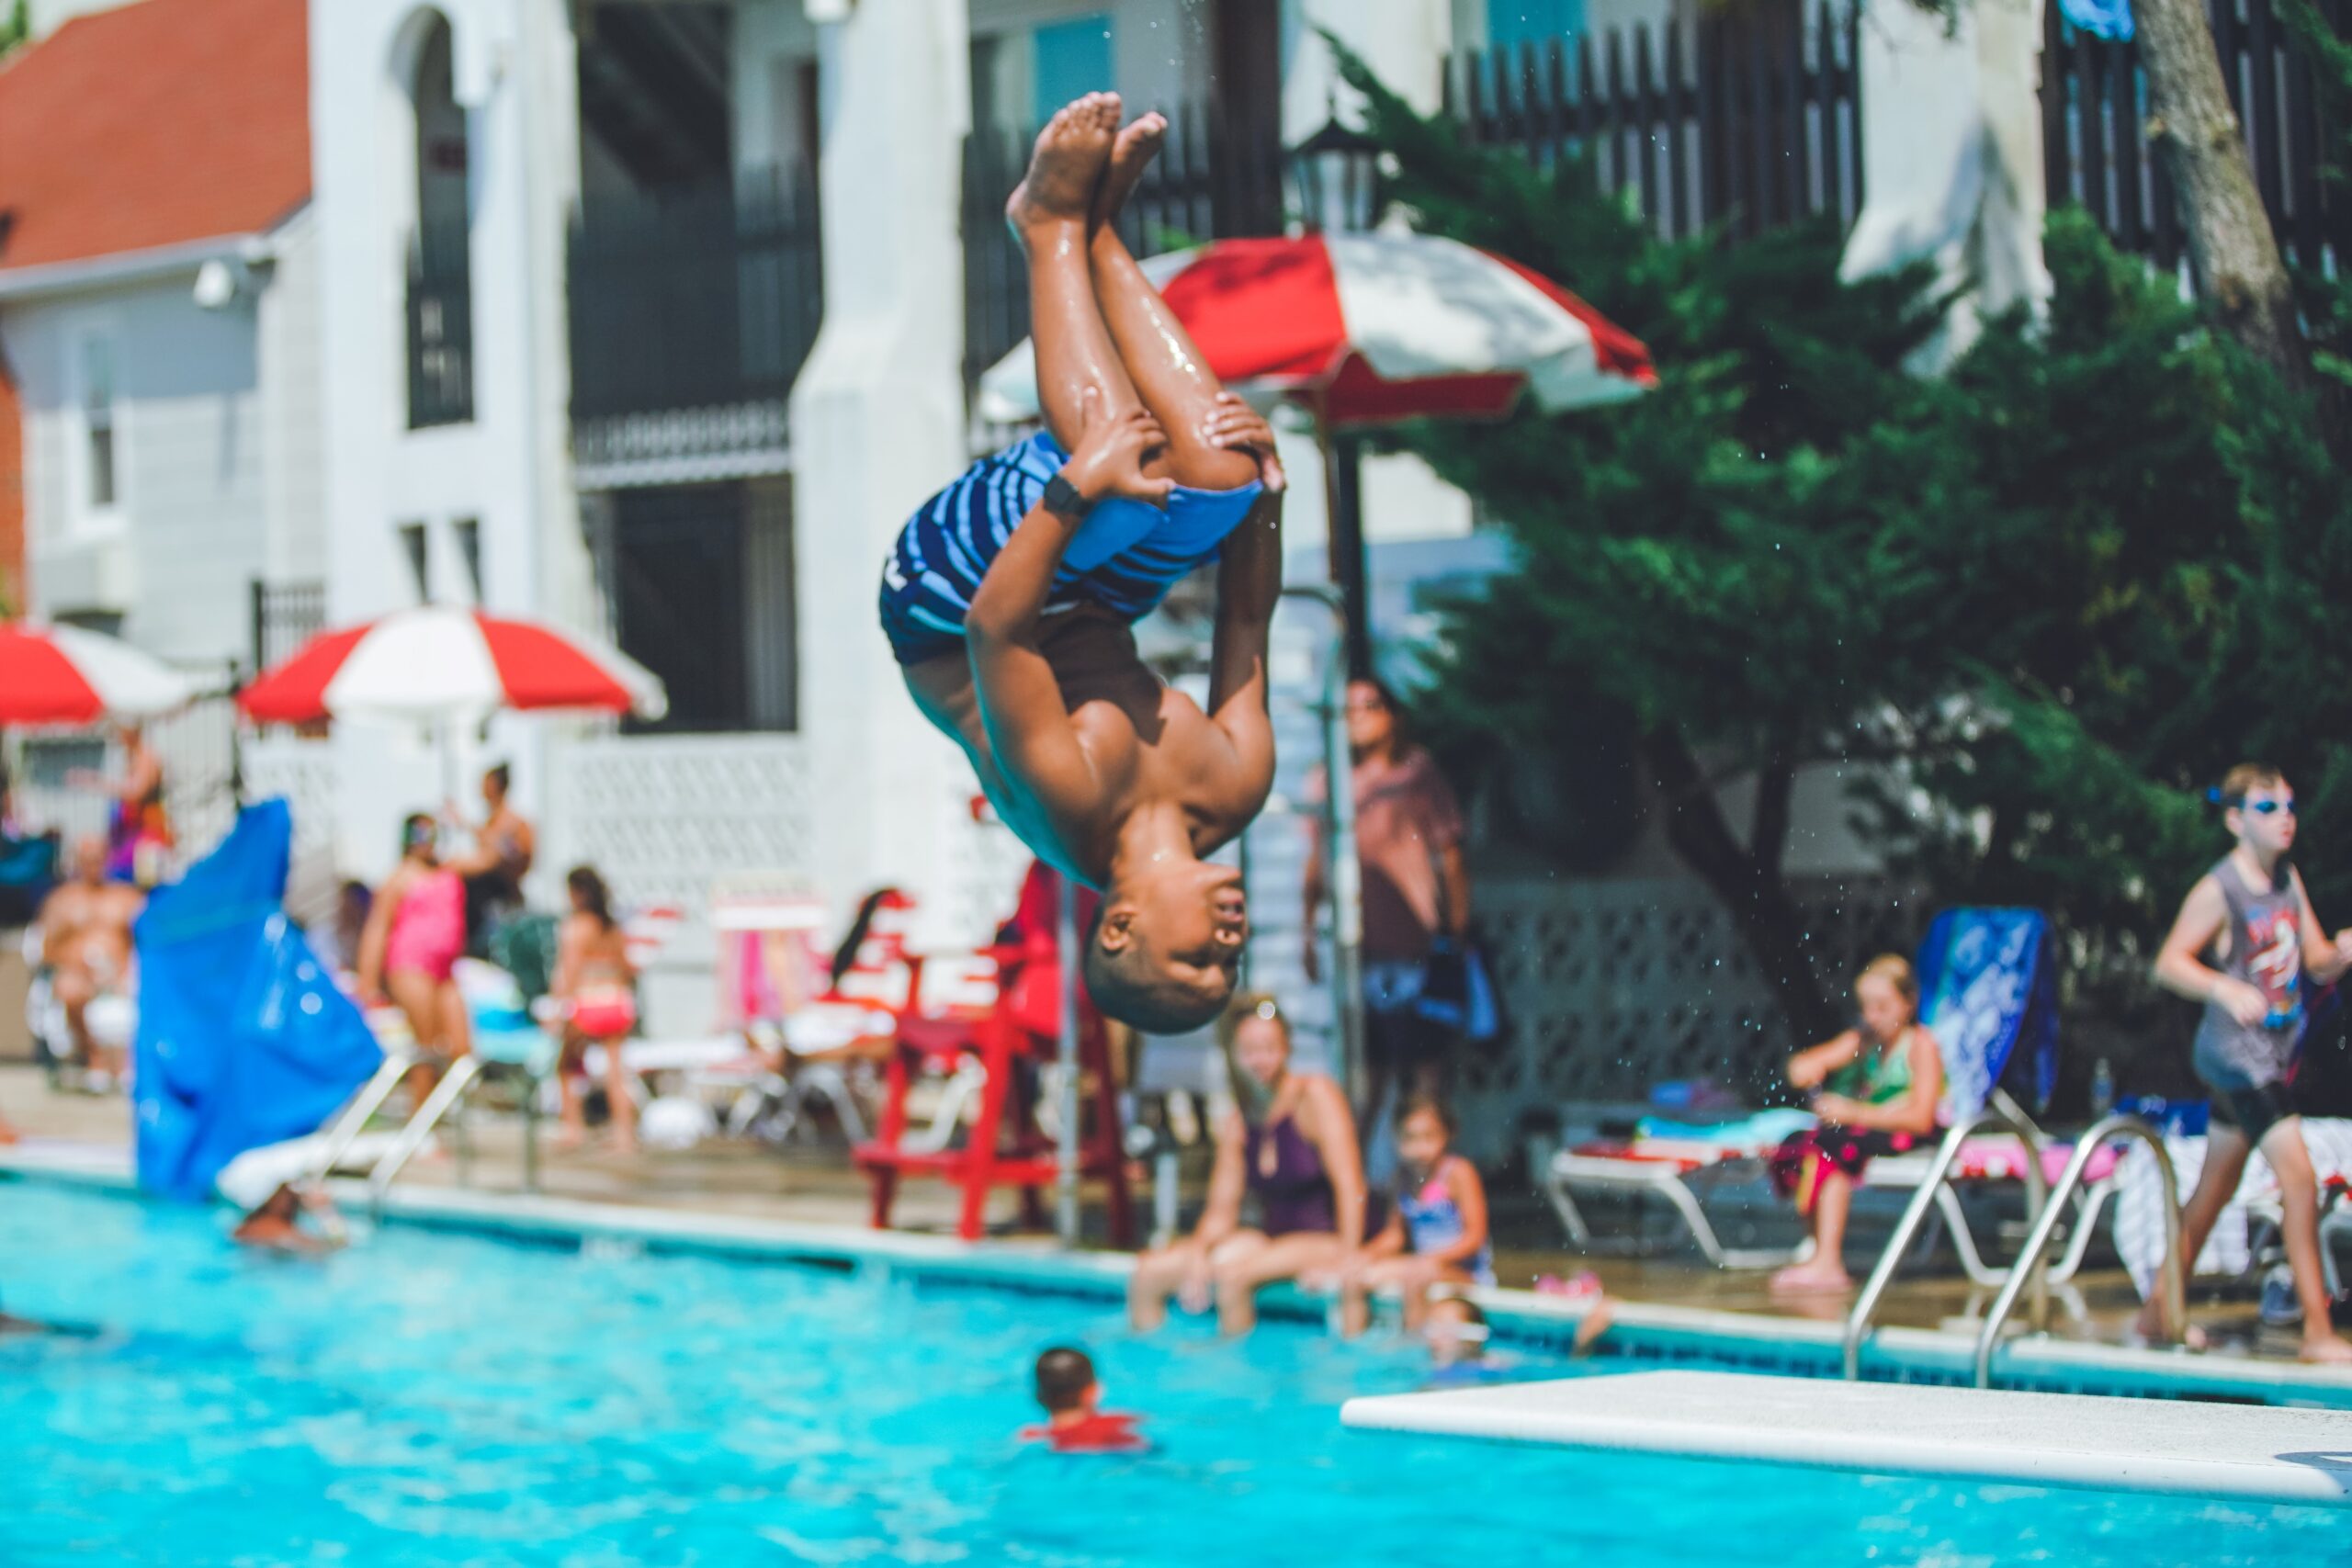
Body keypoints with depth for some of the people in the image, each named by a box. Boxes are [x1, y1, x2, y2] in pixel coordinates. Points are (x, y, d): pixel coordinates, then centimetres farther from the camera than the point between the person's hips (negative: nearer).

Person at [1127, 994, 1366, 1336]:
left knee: (1231, 1273, -33)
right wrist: (1197, 1250, -13)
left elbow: (1350, 1185, -17)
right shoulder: (1235, 1123, 8)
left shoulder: (1315, 1096, -11)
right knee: (1149, 1273, -4)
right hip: (1269, 1237, 7)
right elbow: (1222, 1209, 8)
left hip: (1323, 1241, -7)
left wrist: (1347, 1256, -24)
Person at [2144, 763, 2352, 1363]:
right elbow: (2170, 963, -20)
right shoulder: (2218, 890, -14)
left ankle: (2158, 1311, 27)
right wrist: (2226, 988, -35)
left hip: (2272, 1047, 8)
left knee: (2216, 1187, 15)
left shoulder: (2289, 879, 8)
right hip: (2236, 1048, -8)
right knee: (2298, 1175, -15)